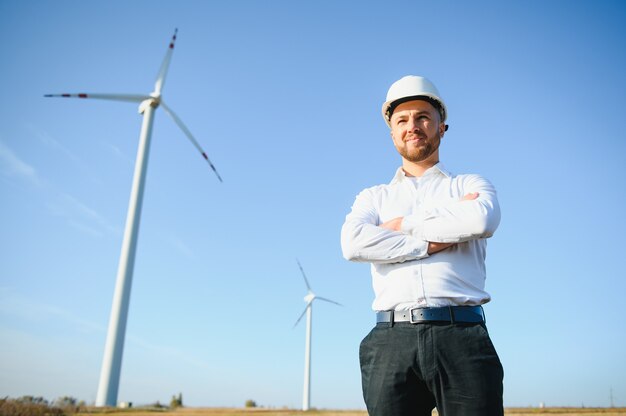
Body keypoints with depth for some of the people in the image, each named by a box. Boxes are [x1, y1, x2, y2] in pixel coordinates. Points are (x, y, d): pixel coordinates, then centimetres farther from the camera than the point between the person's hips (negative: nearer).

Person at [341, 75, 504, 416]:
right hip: (391, 342, 1)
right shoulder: (373, 197, 19)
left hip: (461, 336, -1)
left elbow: (483, 219, -9)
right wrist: (435, 243, -6)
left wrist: (404, 223, -1)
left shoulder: (471, 185, 17)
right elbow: (353, 243, -3)